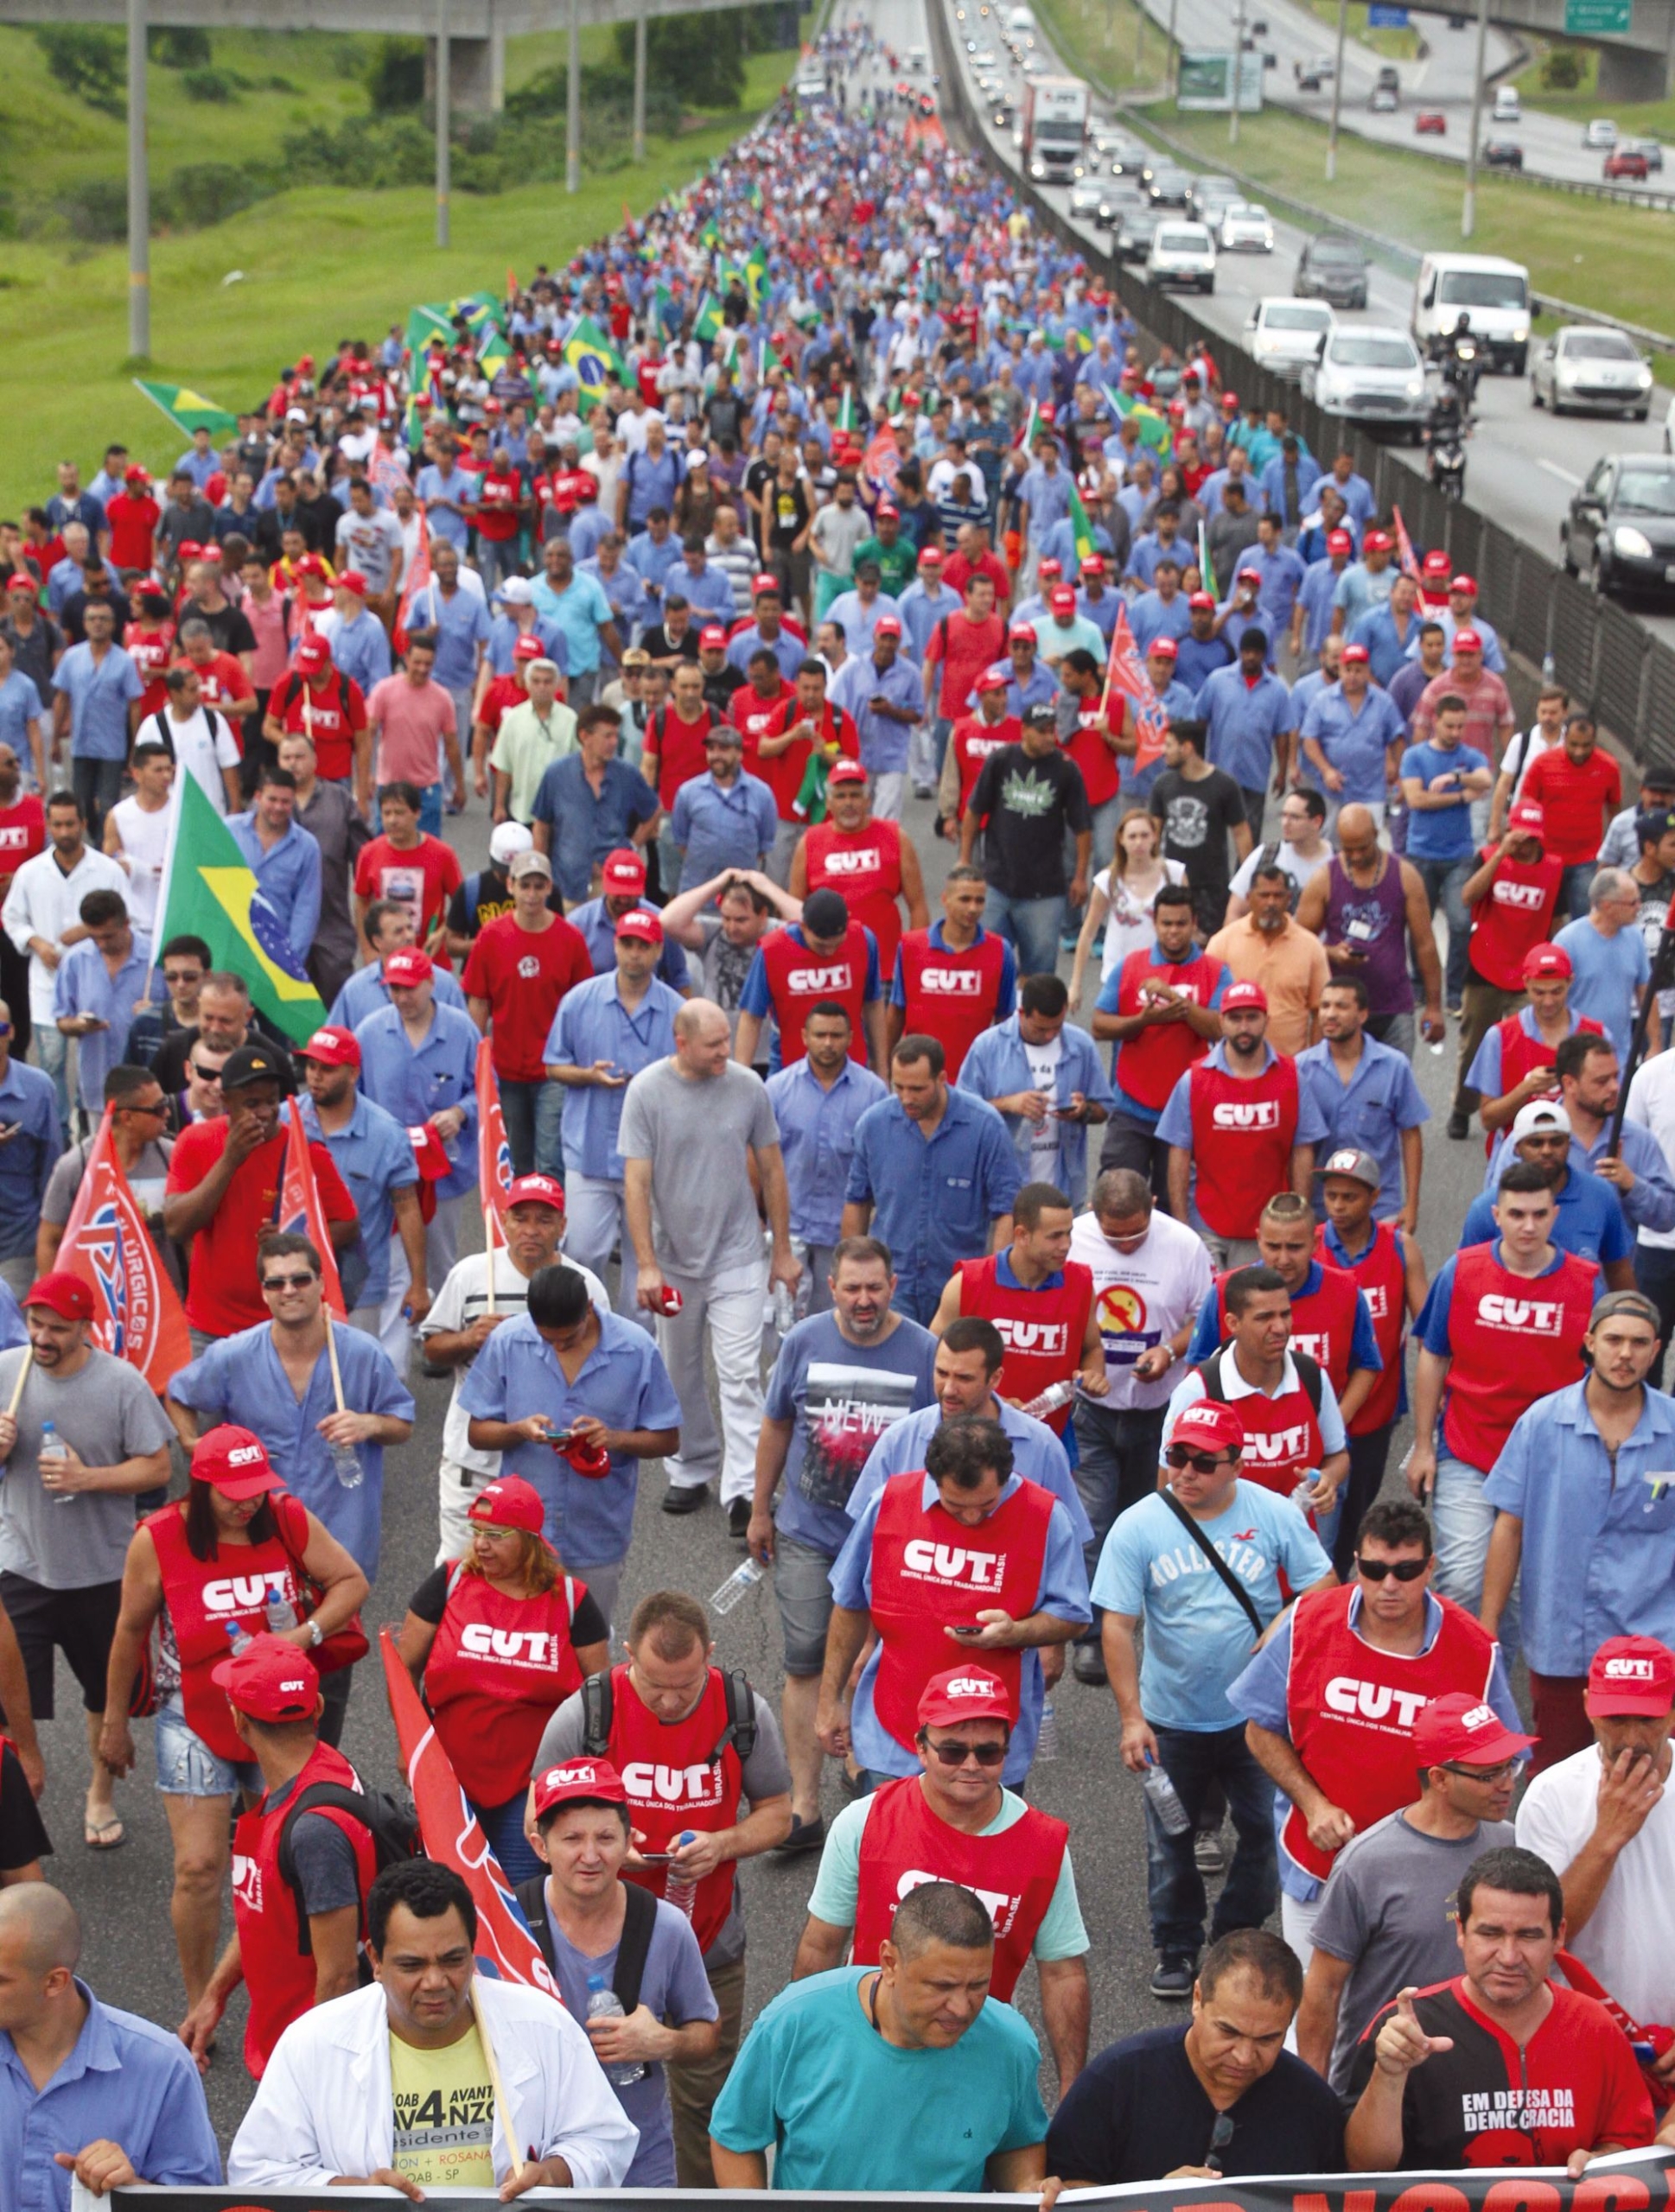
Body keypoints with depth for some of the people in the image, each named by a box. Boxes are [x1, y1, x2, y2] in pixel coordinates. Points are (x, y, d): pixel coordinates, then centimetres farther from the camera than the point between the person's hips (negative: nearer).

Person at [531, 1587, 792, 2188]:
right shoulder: (583, 1715, -12)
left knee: (707, 2095, 12)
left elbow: (776, 1813, 3)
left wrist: (721, 1844, -17)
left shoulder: (744, 1712, -8)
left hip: (710, 1950, 1)